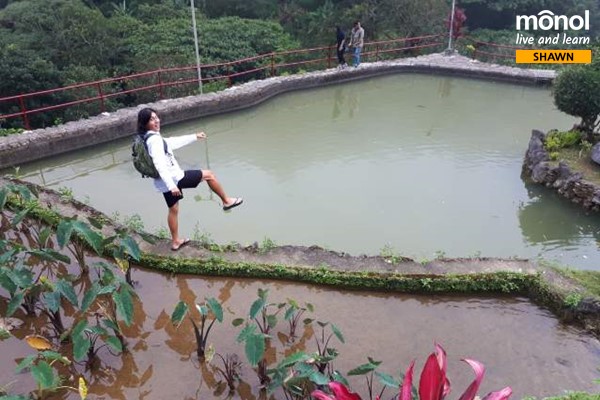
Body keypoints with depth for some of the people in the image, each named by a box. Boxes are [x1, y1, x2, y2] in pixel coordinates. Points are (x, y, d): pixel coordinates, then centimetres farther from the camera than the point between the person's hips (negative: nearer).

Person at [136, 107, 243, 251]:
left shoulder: (147, 138, 10)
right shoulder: (155, 139, -22)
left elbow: (172, 142, 20)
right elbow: (160, 165, -30)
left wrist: (195, 137, 25)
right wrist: (172, 185, -35)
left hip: (163, 183, 10)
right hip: (174, 178, -10)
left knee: (173, 210, 23)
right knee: (208, 174, 4)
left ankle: (175, 241, 34)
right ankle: (226, 201, 18)